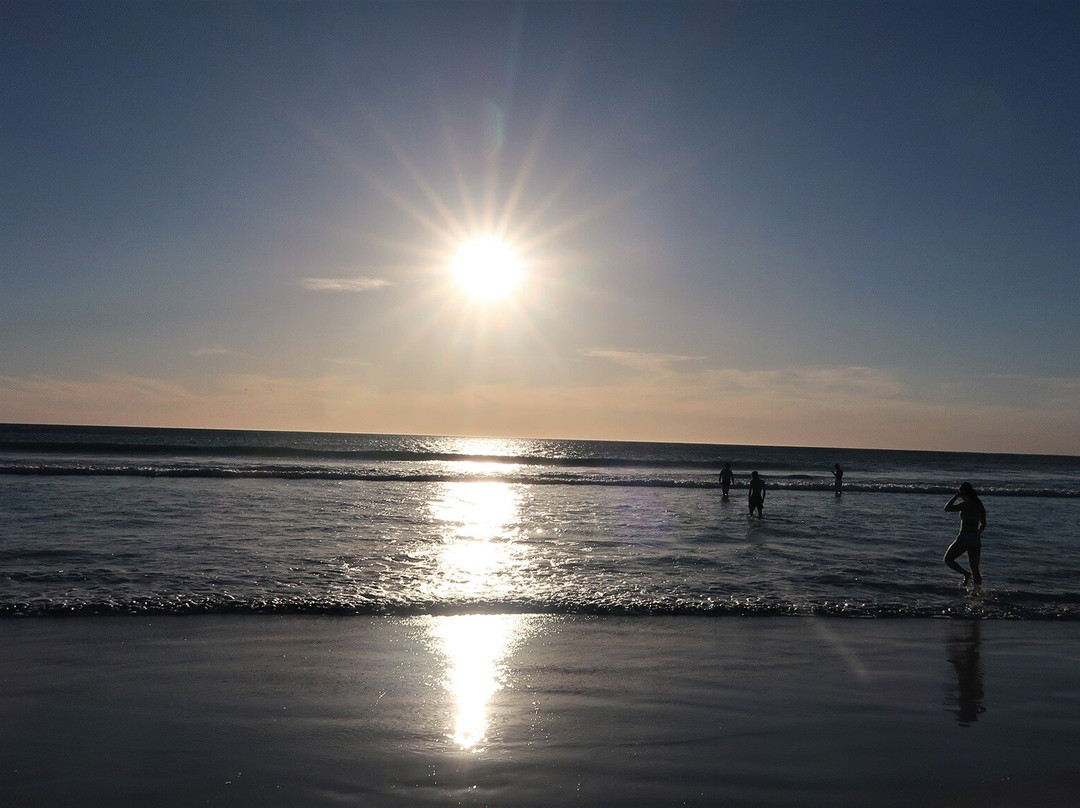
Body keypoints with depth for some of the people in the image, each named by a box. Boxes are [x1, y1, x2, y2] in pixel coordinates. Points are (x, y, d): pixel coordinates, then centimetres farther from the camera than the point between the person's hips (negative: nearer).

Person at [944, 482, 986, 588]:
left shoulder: (965, 505, -15)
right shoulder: (979, 505, 8)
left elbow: (947, 508, -14)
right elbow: (983, 524, 17)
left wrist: (956, 496, -7)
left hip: (964, 537, -7)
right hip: (976, 539, 7)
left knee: (948, 559, 10)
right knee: (975, 570, 11)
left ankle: (966, 574, -7)